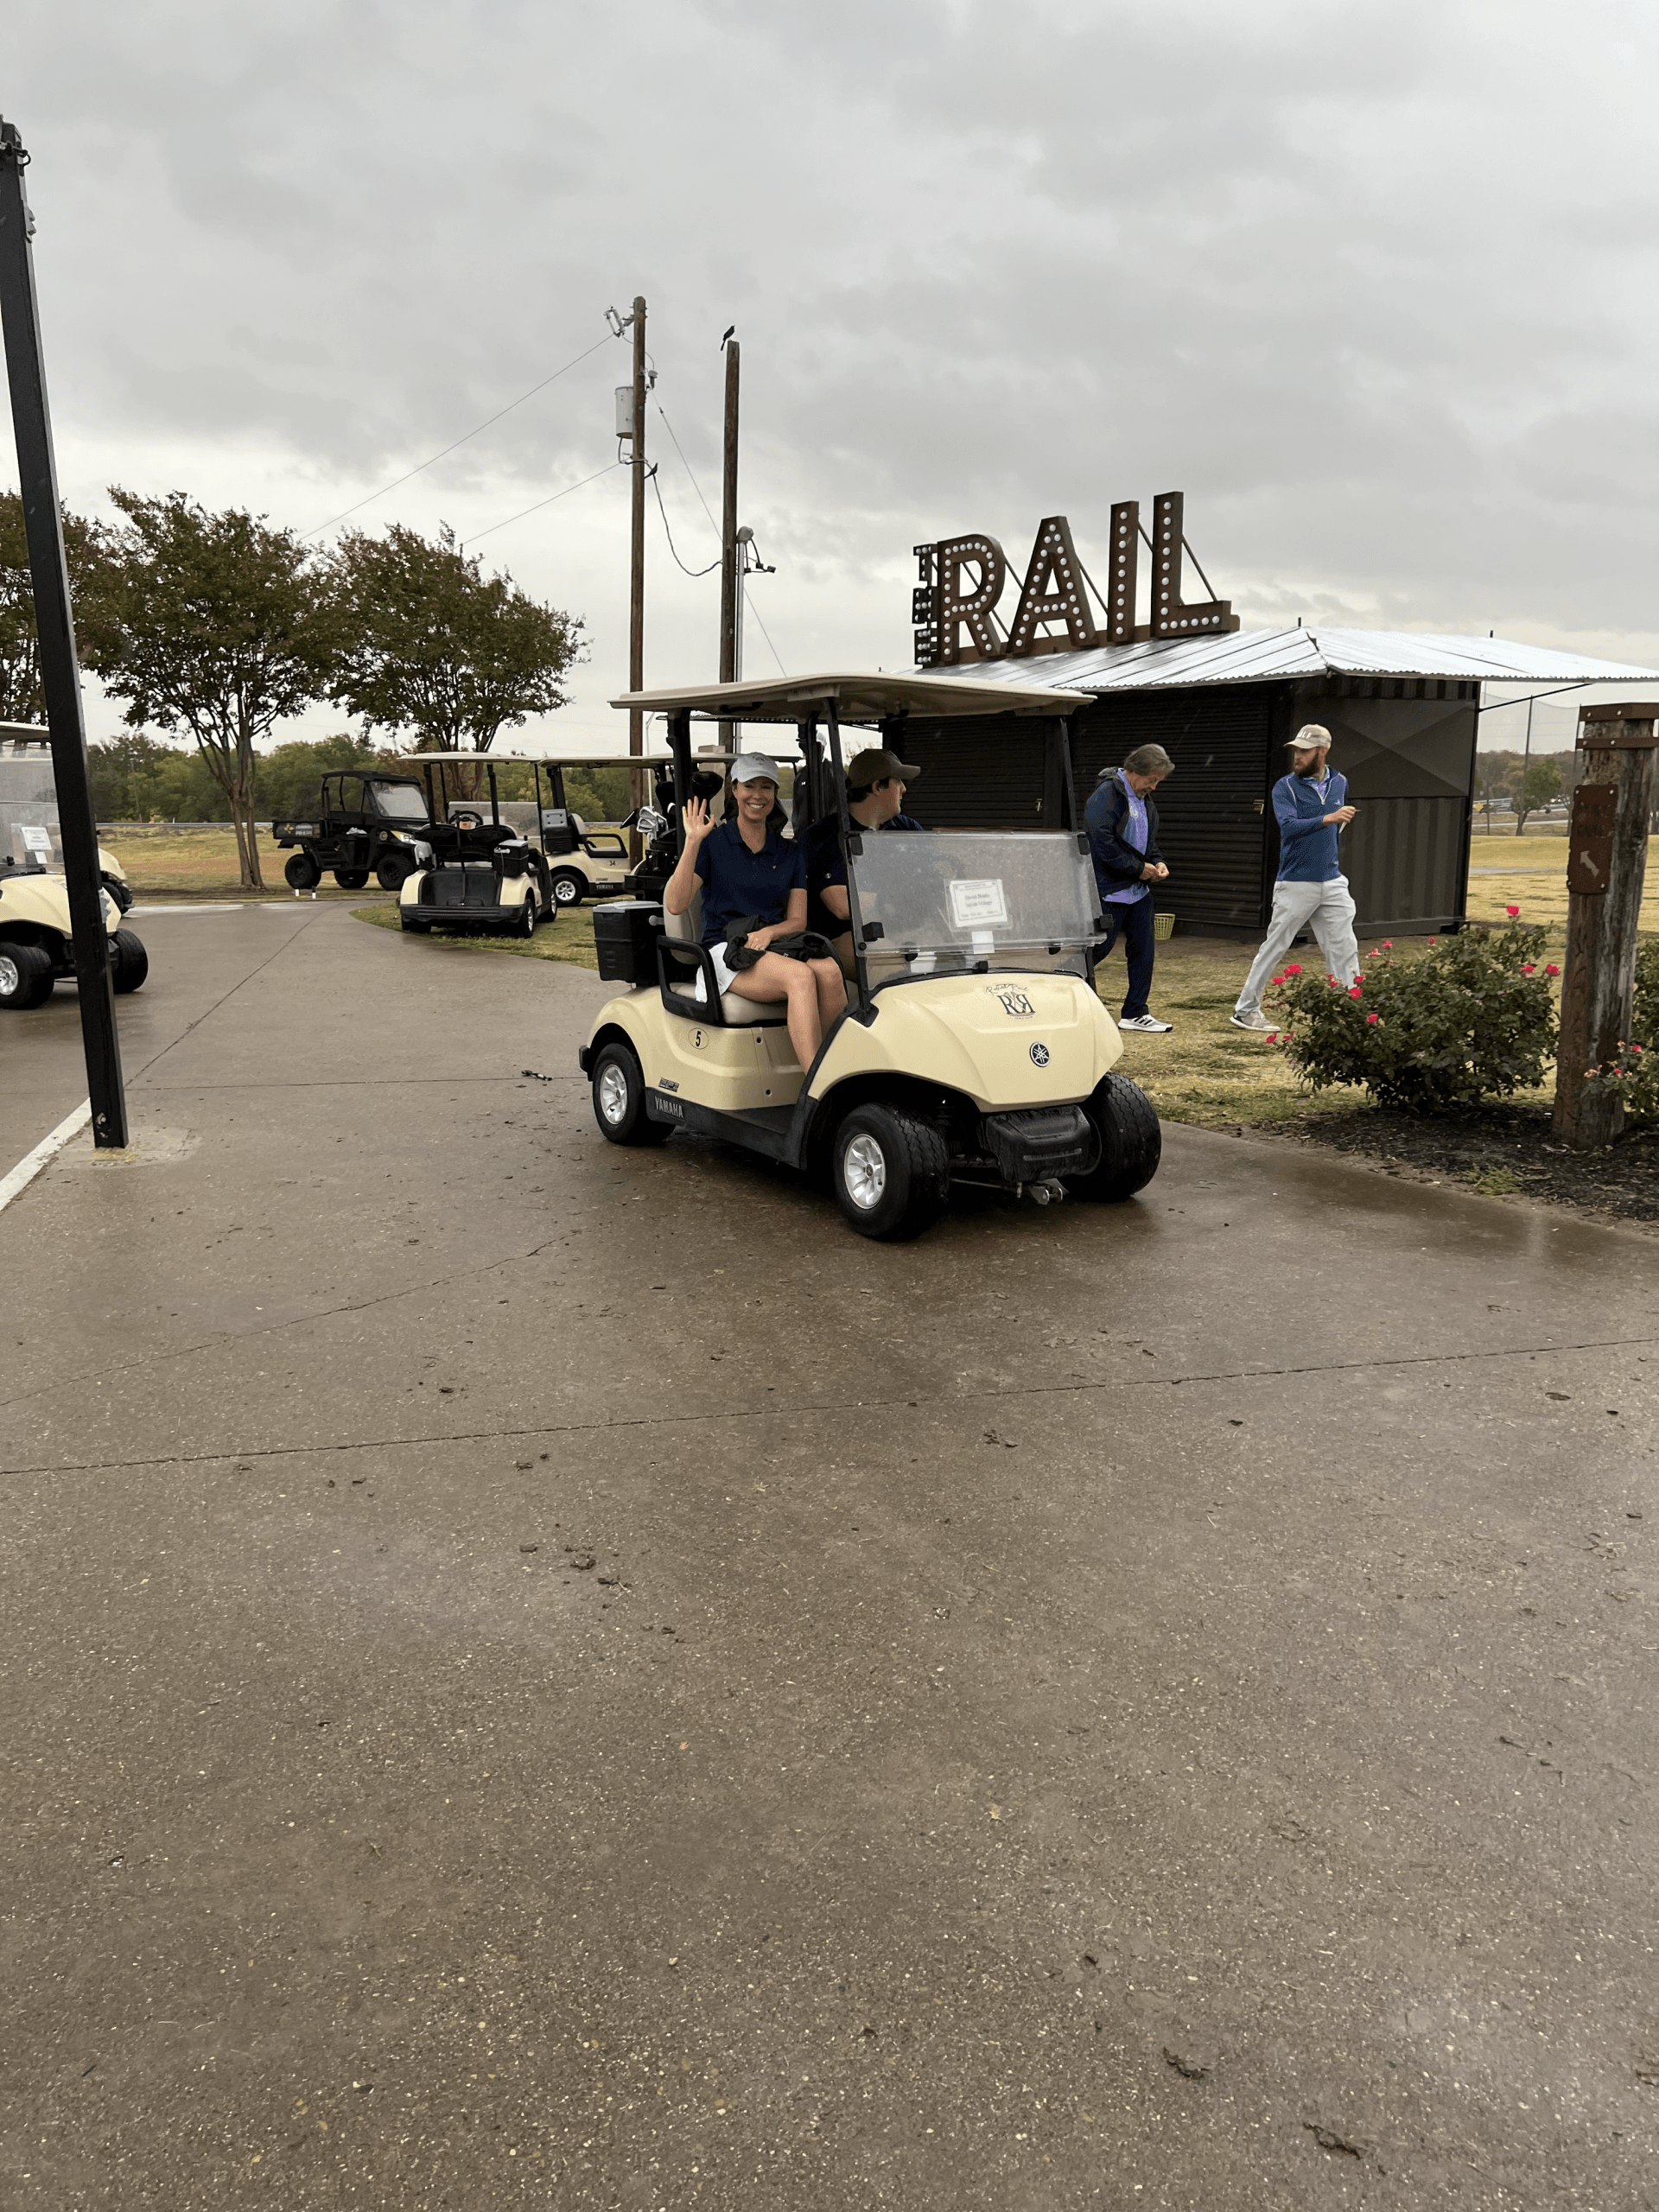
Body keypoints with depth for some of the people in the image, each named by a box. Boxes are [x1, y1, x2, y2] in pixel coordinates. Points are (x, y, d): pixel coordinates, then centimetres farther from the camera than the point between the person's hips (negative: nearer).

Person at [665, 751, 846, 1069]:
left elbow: (797, 920, 11)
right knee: (801, 976, -35)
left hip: (778, 949, 4)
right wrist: (692, 842, -14)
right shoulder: (713, 842, 5)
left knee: (828, 971, -32)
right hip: (726, 952, -4)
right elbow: (675, 904, -6)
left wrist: (768, 932, -11)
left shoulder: (790, 852, 16)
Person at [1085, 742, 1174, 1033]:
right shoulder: (1106, 794, -15)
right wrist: (1139, 868, -18)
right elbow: (1102, 843, -24)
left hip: (1139, 890, 9)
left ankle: (1135, 1013, 17)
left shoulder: (1144, 799, 15)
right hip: (1109, 892, -9)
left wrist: (1158, 863, 6)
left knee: (1143, 951, 8)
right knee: (1096, 950, -5)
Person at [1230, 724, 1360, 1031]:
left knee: (1344, 948, 2)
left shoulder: (1339, 783, 10)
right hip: (1296, 884, -4)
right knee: (1274, 948, 0)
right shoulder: (1285, 787, -6)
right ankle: (1246, 1010, 9)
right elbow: (1289, 826, -23)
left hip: (1332, 882, 5)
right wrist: (1328, 819, -31)